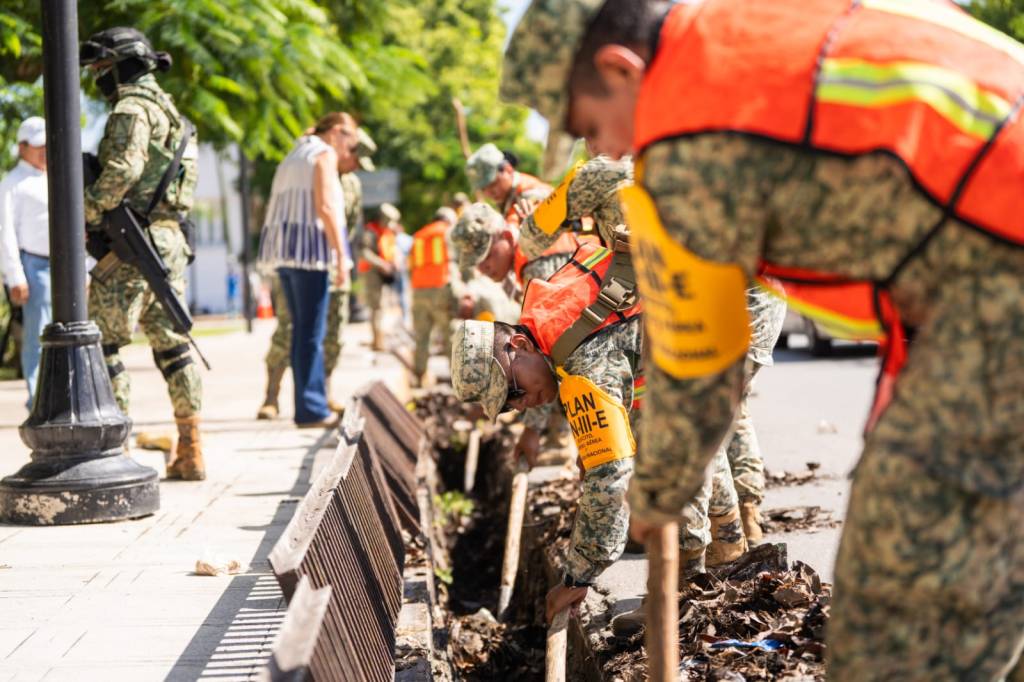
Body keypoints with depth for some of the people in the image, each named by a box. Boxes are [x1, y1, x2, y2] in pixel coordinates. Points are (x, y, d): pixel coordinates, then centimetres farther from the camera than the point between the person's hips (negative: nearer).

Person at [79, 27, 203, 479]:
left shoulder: (132, 109, -9)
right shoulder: (168, 111, 21)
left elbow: (122, 170, -23)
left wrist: (83, 215, -16)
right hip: (169, 239, 9)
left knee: (100, 343, -3)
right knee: (171, 343, 9)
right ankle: (190, 451, 9)